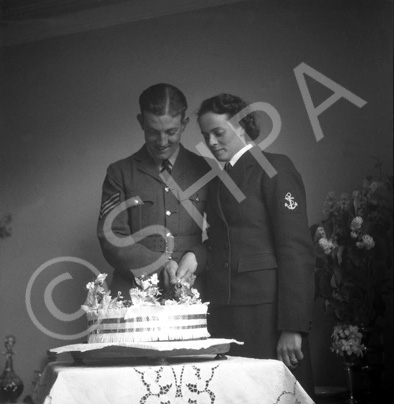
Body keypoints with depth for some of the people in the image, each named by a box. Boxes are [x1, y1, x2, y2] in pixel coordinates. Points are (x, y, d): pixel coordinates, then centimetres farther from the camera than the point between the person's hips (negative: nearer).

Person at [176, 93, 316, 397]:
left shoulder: (275, 168, -4)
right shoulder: (219, 180, 19)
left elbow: (297, 249, -11)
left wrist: (293, 327, -17)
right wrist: (197, 256, 0)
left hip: (267, 313, -6)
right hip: (224, 313, 6)